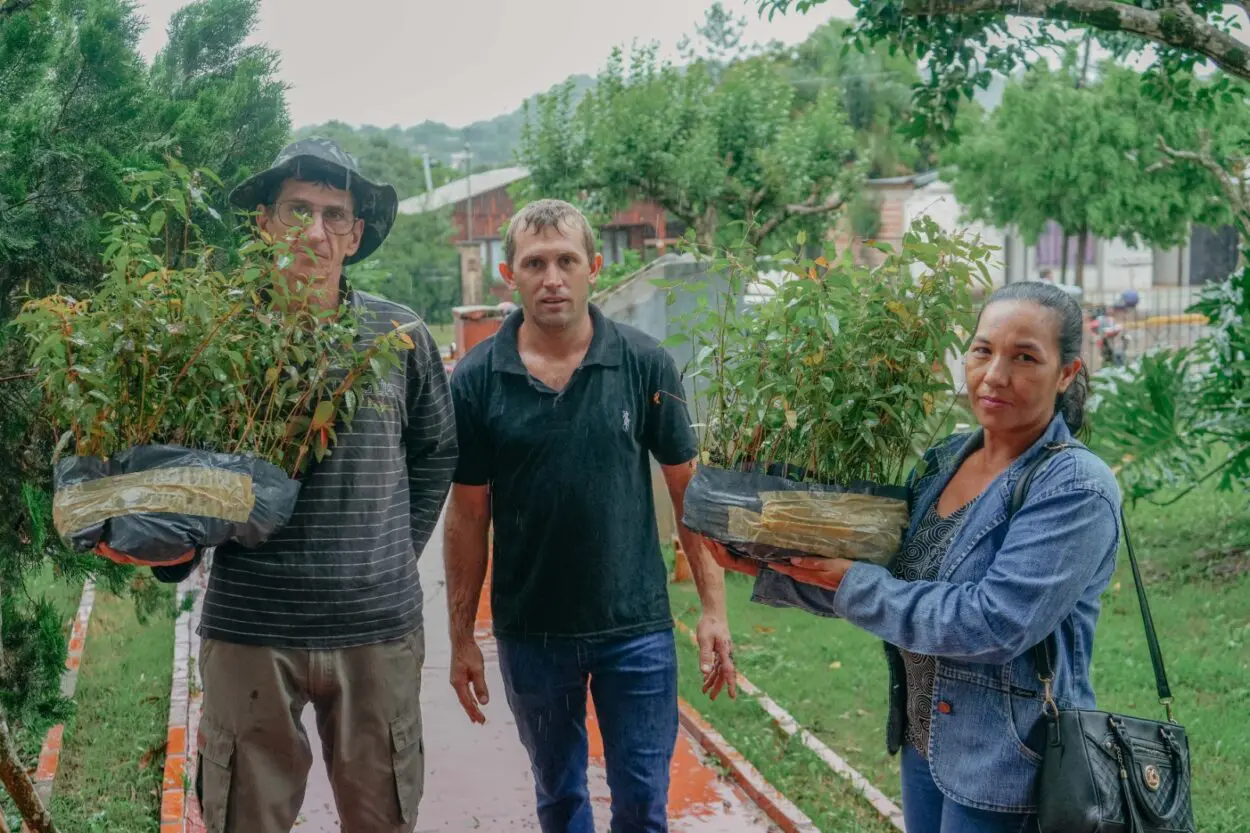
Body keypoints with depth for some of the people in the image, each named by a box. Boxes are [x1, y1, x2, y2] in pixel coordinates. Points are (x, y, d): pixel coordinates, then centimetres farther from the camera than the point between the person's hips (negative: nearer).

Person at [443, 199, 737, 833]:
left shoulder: (644, 365, -6)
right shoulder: (475, 380, -5)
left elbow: (688, 490, 0)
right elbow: (468, 515, 1)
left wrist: (713, 608, -4)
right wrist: (461, 637, 2)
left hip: (636, 627, -1)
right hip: (529, 633, 1)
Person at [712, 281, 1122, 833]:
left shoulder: (1075, 489, -18)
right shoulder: (943, 461, 4)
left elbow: (994, 622, -26)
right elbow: (883, 578, 10)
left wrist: (850, 584, -20)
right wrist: (770, 570, -2)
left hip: (1005, 776, -7)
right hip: (924, 746, 7)